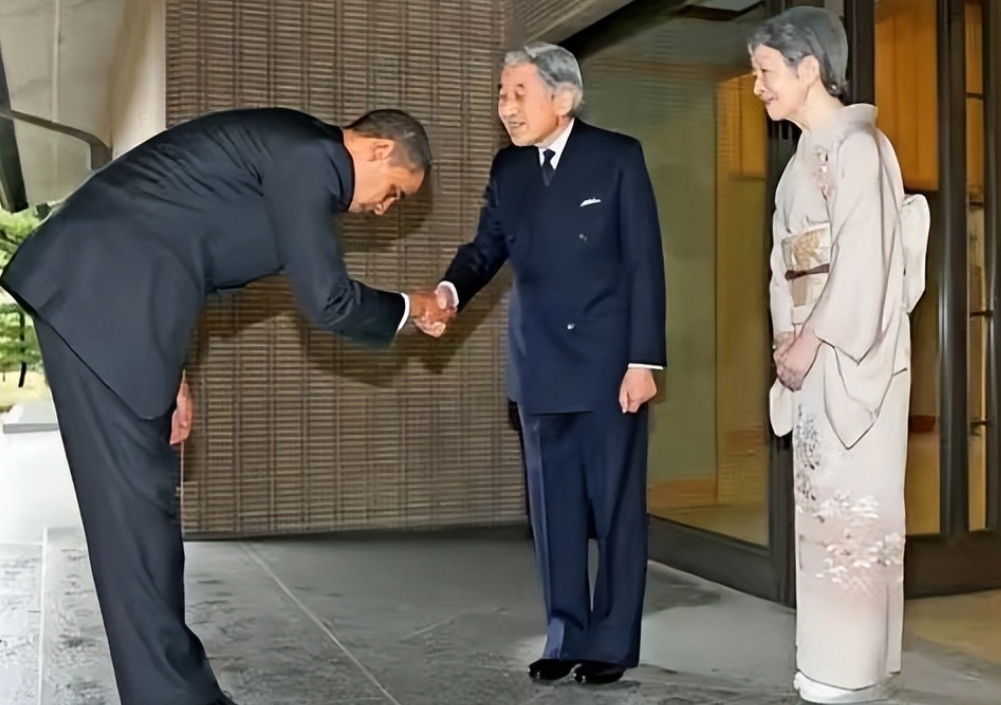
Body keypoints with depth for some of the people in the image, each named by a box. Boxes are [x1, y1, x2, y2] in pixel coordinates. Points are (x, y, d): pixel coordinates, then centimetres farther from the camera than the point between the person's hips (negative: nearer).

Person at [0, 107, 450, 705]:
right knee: (135, 501, -7)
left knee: (144, 496, 12)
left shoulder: (298, 158, 20)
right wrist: (408, 309, 7)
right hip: (100, 294, -10)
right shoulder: (306, 155, -11)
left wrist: (168, 372, 20)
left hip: (112, 291, 10)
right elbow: (327, 300, -12)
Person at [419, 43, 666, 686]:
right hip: (541, 365, 5)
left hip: (608, 361, -5)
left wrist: (643, 360, -13)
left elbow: (644, 263, -8)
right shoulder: (508, 167, 8)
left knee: (615, 504, 6)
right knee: (553, 506, 11)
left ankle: (613, 641, 18)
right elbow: (489, 245, 7)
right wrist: (451, 290, -16)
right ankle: (566, 636, 24)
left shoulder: (618, 157, -6)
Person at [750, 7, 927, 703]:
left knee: (852, 501, -4)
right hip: (814, 354, 9)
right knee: (824, 503, 11)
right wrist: (788, 338, 5)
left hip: (854, 355, -9)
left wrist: (813, 340, -14)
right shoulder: (807, 156, 16)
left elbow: (865, 261, -17)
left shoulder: (857, 144, -10)